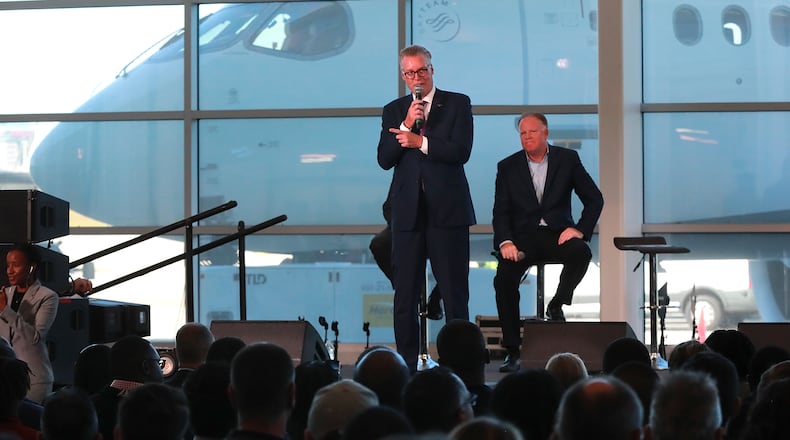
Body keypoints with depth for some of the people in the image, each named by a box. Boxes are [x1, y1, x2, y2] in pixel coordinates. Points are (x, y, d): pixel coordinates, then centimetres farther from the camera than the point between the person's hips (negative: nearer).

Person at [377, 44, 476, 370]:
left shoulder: (457, 104, 4)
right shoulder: (394, 111, 12)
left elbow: (461, 151, -9)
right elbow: (384, 160, 0)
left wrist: (420, 142, -12)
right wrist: (407, 124, -10)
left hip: (447, 209, -3)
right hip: (408, 211, 3)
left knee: (455, 291, 0)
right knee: (405, 293, 2)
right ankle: (407, 364, 6)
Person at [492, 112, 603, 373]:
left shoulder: (568, 159, 6)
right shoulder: (508, 167, 9)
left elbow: (594, 198, 7)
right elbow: (501, 212, 4)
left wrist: (580, 230, -9)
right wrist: (505, 242, -15)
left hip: (558, 233, 0)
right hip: (523, 236, 0)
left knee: (581, 253, -34)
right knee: (504, 278, -27)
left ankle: (557, 305, -11)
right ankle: (512, 350, -19)